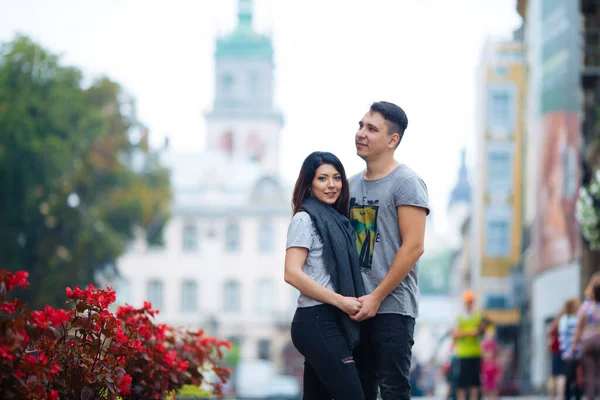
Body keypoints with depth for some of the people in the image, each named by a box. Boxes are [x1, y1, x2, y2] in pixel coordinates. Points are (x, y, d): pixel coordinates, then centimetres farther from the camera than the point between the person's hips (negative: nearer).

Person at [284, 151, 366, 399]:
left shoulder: (335, 220, 18)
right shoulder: (305, 219, -6)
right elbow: (292, 274, -17)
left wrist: (354, 302, 4)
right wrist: (341, 301, -17)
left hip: (331, 323, 8)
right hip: (317, 322, -8)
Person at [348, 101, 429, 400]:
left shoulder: (406, 183, -8)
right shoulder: (353, 184, 14)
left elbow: (413, 247, -15)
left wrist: (376, 297, -16)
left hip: (391, 307, -7)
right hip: (359, 307, 7)